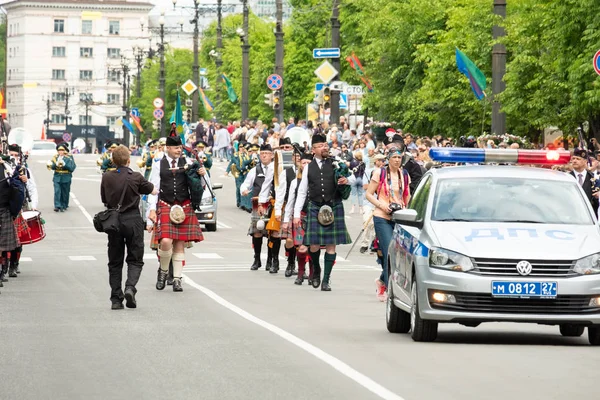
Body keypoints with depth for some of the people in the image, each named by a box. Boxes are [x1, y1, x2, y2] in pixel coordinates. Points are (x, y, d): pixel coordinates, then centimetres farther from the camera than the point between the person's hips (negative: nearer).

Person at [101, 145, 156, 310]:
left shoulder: (106, 177, -1)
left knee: (115, 261, 10)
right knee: (135, 259, 7)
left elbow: (104, 200, 8)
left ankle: (116, 299, 6)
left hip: (113, 221, 2)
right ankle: (130, 287, -18)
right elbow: (153, 191, 7)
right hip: (133, 220, -2)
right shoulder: (136, 177, -8)